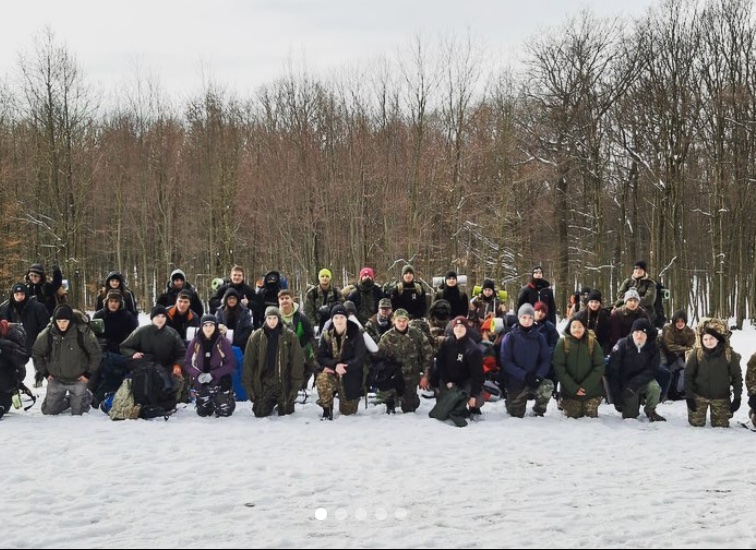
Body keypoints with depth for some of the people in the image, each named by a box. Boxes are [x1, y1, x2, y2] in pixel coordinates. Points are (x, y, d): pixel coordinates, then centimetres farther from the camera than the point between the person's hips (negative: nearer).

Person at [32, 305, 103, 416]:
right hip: (56, 380, 3)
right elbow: (36, 353, 6)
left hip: (77, 380, -2)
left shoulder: (83, 333, -17)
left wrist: (88, 374, -5)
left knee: (78, 413, 2)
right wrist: (45, 373, 4)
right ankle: (67, 400, 34)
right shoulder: (48, 334, -11)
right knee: (48, 411, 6)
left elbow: (96, 354, -5)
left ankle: (84, 398, 34)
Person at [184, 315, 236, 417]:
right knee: (203, 412, 8)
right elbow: (187, 363, -2)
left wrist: (212, 374, -22)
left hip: (220, 381, -2)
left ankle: (229, 398, 29)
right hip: (201, 383, 2)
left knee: (224, 412, -5)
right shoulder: (195, 343, -5)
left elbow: (231, 364, -13)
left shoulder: (223, 342, -12)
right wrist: (198, 375, -20)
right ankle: (211, 402, 41)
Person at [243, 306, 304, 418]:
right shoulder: (256, 337, -3)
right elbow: (249, 363, -1)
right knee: (260, 413, 1)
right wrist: (249, 386, -3)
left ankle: (284, 404, 36)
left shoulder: (290, 336, -7)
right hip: (263, 382, 1)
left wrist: (295, 386, -9)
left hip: (283, 382, -1)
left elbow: (297, 362, -5)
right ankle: (271, 404, 34)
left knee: (285, 413, 1)